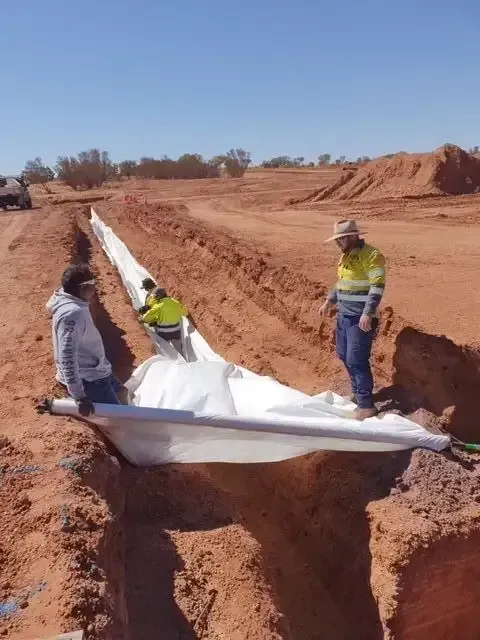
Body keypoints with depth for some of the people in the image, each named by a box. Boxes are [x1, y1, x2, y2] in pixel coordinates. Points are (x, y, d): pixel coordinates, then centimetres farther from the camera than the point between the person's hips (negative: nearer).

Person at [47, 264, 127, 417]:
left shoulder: (74, 305, 2)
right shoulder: (72, 314, -30)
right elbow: (67, 357, -32)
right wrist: (80, 397, -31)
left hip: (94, 370, 11)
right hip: (87, 379, -11)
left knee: (121, 393, 29)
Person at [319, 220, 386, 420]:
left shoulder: (371, 255, -14)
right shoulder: (345, 255, 13)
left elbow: (378, 287, -20)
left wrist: (368, 313, -27)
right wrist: (329, 301, 20)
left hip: (360, 318, -9)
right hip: (344, 314, 9)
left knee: (356, 360, -8)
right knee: (344, 355, 17)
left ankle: (367, 405, 3)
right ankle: (357, 392, 35)